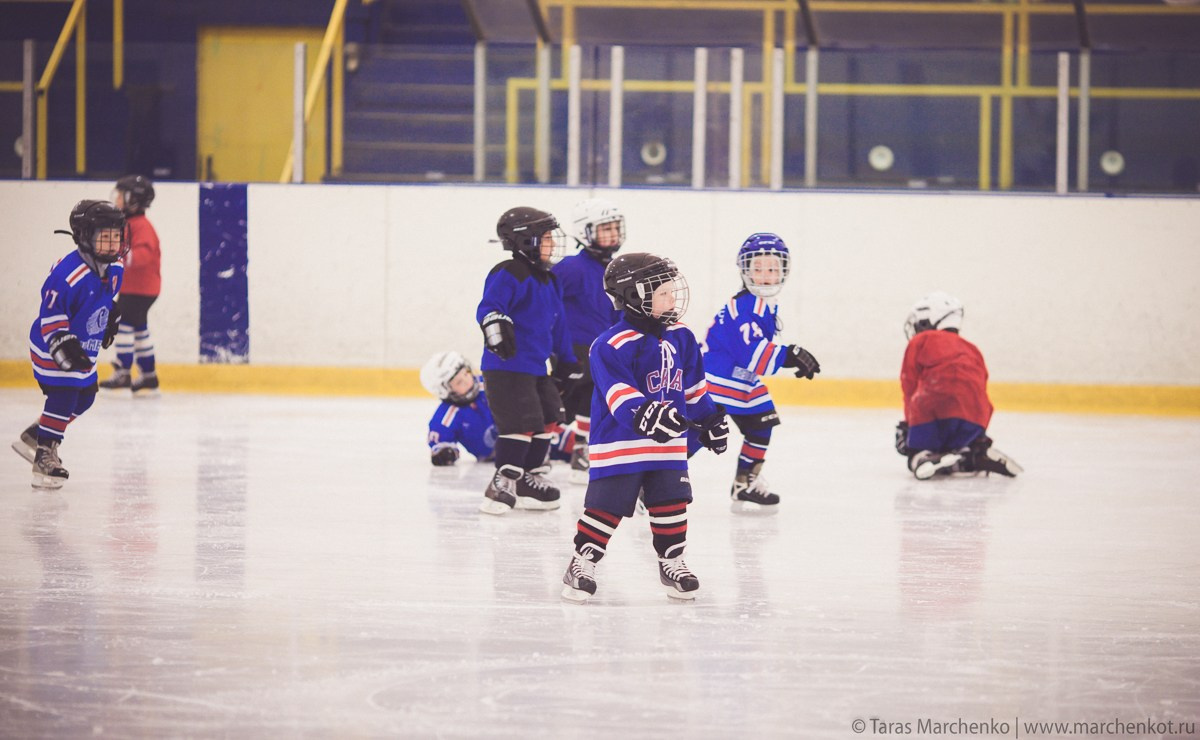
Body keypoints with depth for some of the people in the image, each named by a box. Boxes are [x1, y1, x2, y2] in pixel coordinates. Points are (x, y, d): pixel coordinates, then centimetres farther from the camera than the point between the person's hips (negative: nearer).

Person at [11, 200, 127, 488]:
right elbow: (50, 314, -28)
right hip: (51, 347, -9)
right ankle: (44, 456, -7)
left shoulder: (114, 269, -3)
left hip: (84, 348, 9)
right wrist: (63, 345, -35)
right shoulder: (68, 274, -30)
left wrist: (110, 319, 20)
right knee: (63, 397, -16)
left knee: (84, 397, 15)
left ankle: (33, 437, 30)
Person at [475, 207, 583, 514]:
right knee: (521, 422, -15)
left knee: (548, 418, 13)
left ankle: (526, 480, 24)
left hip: (538, 367, 10)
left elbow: (557, 325, 25)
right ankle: (503, 483, -10)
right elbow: (488, 306, -27)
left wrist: (567, 362, 28)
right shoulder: (508, 275, -13)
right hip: (507, 366, -10)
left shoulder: (549, 281, 17)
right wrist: (496, 324, -48)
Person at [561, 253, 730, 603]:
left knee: (671, 504, 7)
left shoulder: (681, 339, 8)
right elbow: (618, 391, -26)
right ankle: (582, 561, 7)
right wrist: (644, 415, -40)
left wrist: (710, 421, 22)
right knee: (606, 505, -4)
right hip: (619, 443, -6)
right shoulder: (613, 345, -16)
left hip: (668, 443, 6)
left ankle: (672, 561, 20)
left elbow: (694, 387, 20)